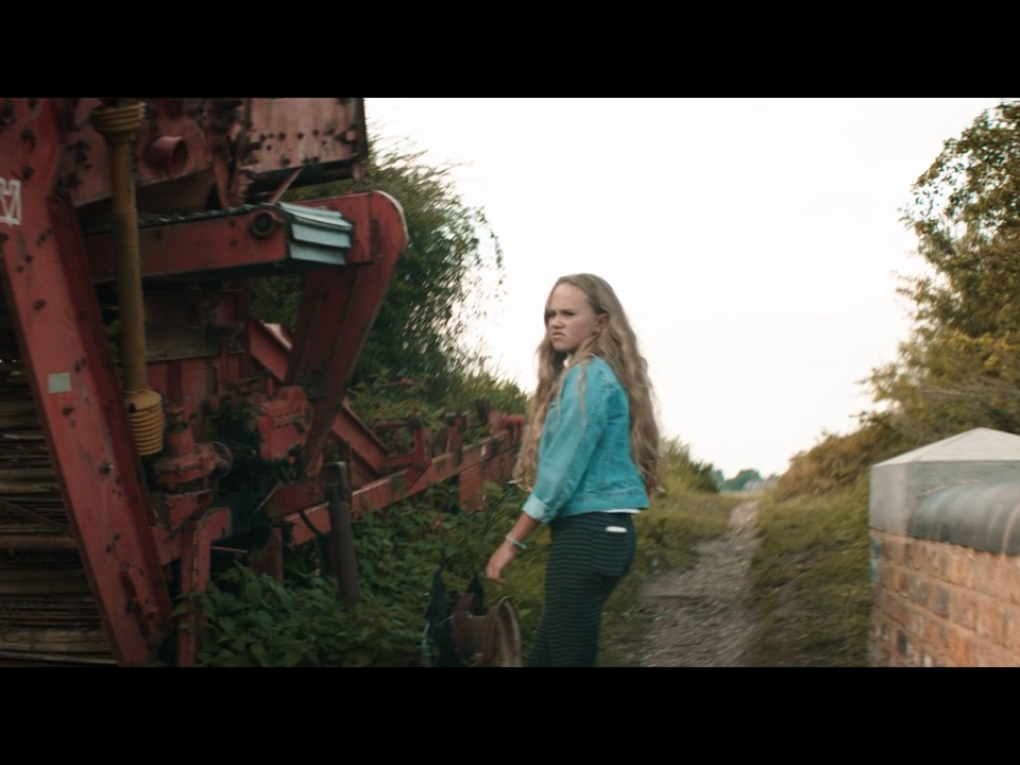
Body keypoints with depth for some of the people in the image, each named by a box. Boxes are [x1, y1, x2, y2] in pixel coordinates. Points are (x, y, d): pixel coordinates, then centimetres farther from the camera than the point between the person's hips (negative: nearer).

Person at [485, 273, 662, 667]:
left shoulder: (587, 375, -12)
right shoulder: (601, 374, 18)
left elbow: (563, 469, -16)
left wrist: (512, 541, -11)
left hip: (587, 534, -10)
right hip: (604, 532, 10)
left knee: (569, 657, -5)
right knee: (545, 655, 15)